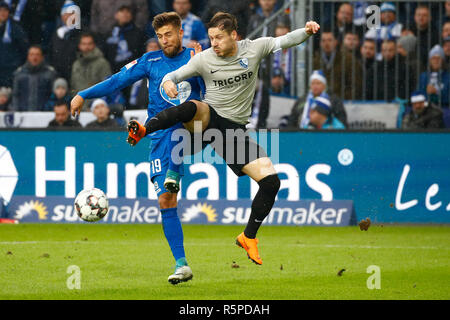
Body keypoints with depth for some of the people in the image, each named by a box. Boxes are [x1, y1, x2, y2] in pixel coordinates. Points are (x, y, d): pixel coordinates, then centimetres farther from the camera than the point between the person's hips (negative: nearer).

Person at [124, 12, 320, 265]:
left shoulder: (254, 49, 2)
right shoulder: (204, 59, -1)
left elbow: (285, 41, 4)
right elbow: (174, 75, 6)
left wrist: (307, 31, -16)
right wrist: (168, 83, -18)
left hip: (234, 130, 2)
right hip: (209, 117, -2)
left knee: (271, 181, -8)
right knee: (191, 108, -42)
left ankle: (249, 237, 7)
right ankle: (143, 131, -37)